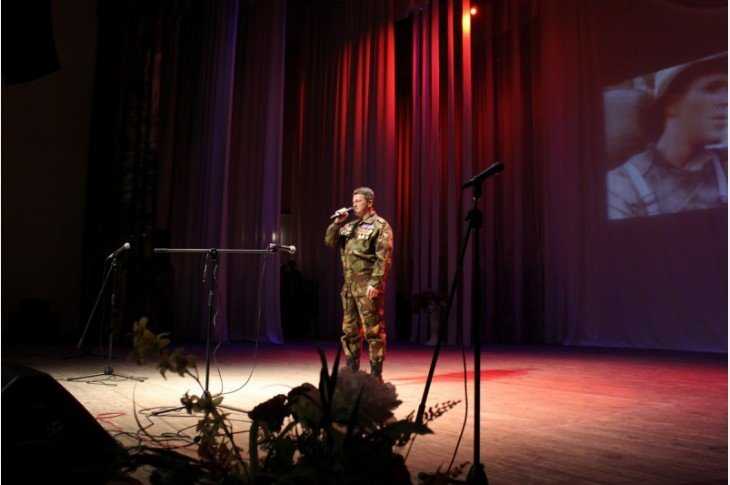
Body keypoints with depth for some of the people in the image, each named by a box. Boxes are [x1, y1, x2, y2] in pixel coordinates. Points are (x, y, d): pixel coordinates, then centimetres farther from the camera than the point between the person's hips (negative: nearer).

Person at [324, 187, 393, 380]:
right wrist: (337, 223, 1)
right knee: (349, 330, 13)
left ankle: (376, 374, 3)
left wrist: (375, 283, -19)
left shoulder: (380, 226, -5)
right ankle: (352, 371, 23)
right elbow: (330, 242, 14)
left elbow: (384, 258, -13)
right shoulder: (349, 226, 17)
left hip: (368, 286, -7)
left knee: (373, 330, -4)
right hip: (349, 285, 8)